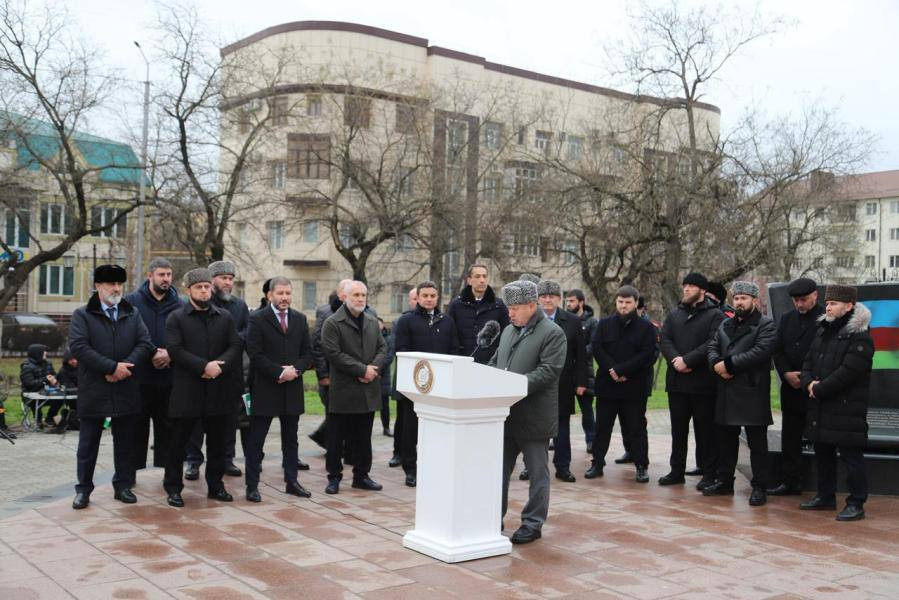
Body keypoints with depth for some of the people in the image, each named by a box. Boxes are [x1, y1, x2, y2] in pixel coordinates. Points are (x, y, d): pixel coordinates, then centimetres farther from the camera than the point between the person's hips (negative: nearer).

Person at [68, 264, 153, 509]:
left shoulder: (132, 314, 11)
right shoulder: (82, 315, -1)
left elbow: (145, 343, 2)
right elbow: (78, 346, -14)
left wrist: (126, 366, -15)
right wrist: (112, 367, -18)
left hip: (126, 390, 3)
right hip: (93, 390, -3)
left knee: (125, 442, 10)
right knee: (88, 443, 6)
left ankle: (123, 486, 20)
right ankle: (83, 489, 16)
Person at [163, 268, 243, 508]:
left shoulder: (225, 317, 11)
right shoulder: (176, 318, 0)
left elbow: (236, 346, 4)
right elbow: (175, 350, -11)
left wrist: (219, 364, -14)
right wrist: (204, 366, -19)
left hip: (219, 389, 3)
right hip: (186, 390, -3)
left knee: (218, 442, 11)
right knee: (178, 442, 4)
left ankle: (216, 485, 23)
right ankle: (173, 488, 14)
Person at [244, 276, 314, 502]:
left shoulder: (300, 319, 9)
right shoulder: (257, 319, -6)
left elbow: (307, 352, 9)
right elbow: (255, 354, -12)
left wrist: (295, 369, -9)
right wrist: (279, 372, -17)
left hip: (292, 389, 5)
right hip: (265, 389, -5)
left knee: (290, 439, 13)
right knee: (255, 440, 2)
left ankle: (291, 482, 22)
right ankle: (252, 486, 8)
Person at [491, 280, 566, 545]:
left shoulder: (552, 333, -9)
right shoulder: (508, 331, 15)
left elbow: (549, 371, -18)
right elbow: (495, 362, 20)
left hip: (534, 417, -7)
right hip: (506, 415, 7)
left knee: (537, 473, 5)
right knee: (499, 469, 12)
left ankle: (533, 524, 15)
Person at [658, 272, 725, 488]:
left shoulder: (714, 315, -2)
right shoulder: (674, 314, 14)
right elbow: (664, 339, 3)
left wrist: (687, 360, -19)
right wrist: (675, 359, -15)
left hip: (703, 383, -5)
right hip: (677, 381, 5)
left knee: (706, 430, 1)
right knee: (678, 429, 12)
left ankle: (709, 473, 9)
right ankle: (677, 470, 21)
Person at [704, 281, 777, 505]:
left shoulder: (766, 325, -5)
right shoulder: (725, 325, 17)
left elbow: (760, 352, -19)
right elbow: (712, 347, 13)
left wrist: (728, 364, -18)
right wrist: (716, 364, -10)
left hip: (753, 392, -7)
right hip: (727, 392, 7)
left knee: (757, 443, 0)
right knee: (726, 439, 14)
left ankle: (759, 487, 7)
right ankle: (724, 481, 25)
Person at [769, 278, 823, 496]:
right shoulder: (787, 319, 12)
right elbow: (778, 350, 9)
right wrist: (786, 373, -6)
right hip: (791, 388, 6)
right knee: (790, 438, 10)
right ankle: (790, 482, 19)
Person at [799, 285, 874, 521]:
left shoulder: (860, 336, -13)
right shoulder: (824, 331, 14)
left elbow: (847, 373, -21)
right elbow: (808, 362, 15)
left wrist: (819, 389, -15)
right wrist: (809, 382, -5)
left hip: (847, 409, -9)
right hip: (820, 409, 9)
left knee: (851, 457, -2)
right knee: (823, 454, 17)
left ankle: (856, 504, 7)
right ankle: (826, 497, 30)